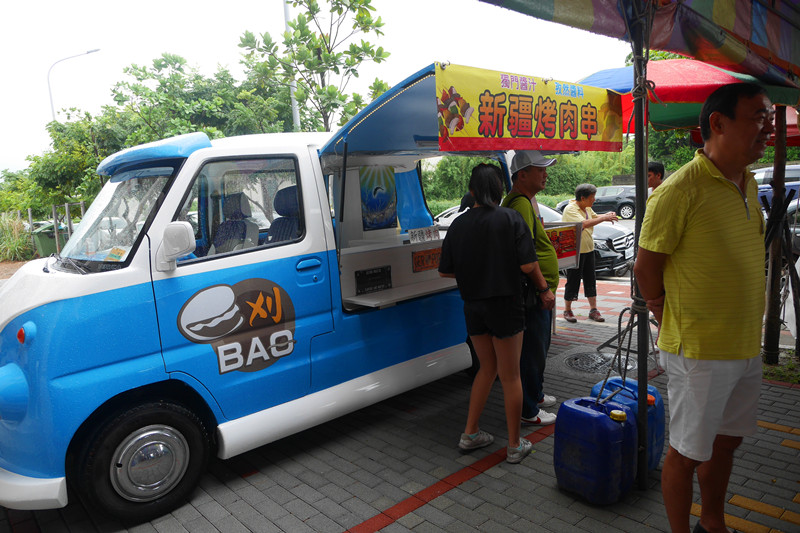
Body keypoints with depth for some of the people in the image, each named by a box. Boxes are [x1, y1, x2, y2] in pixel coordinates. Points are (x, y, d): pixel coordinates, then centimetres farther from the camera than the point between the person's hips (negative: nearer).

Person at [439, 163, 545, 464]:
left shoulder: (459, 224, 1)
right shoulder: (510, 219, -11)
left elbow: (445, 271, 4)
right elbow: (527, 265, -15)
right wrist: (542, 284, 6)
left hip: (473, 306, 5)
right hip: (505, 304, -4)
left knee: (488, 368, 21)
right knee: (510, 375, 8)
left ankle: (470, 434, 26)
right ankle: (515, 445, 20)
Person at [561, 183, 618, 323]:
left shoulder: (587, 208, 10)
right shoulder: (570, 209, -18)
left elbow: (594, 216, 28)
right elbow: (584, 223, -32)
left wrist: (606, 215, 7)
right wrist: (604, 218, -28)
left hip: (588, 249, 8)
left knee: (590, 280, 10)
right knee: (573, 281, 1)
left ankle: (593, 310, 18)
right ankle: (567, 310, 16)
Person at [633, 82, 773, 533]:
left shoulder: (748, 184, 8)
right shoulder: (680, 189, -19)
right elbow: (645, 269, -14)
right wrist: (680, 328, -3)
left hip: (747, 348, 8)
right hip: (700, 352, -8)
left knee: (726, 441, 22)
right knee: (688, 453, 7)